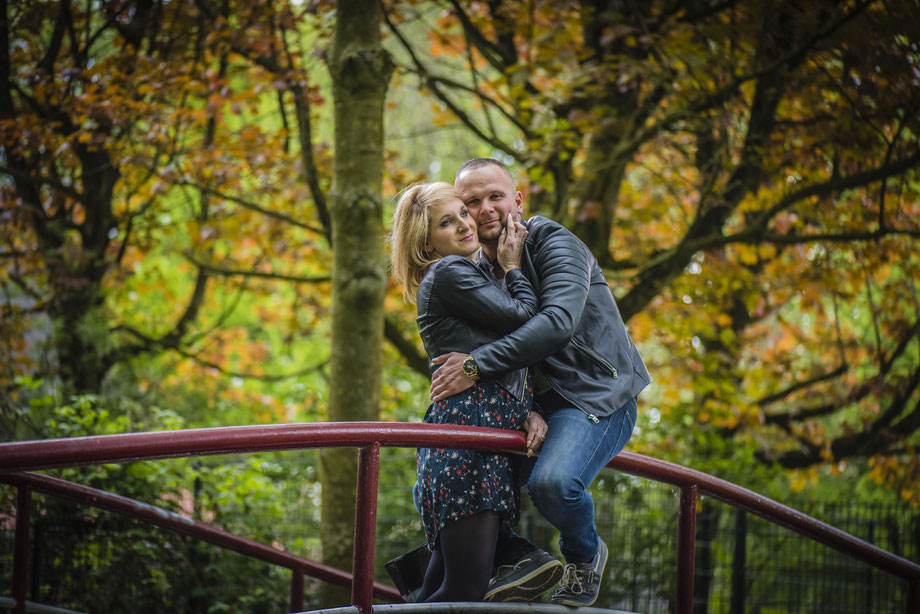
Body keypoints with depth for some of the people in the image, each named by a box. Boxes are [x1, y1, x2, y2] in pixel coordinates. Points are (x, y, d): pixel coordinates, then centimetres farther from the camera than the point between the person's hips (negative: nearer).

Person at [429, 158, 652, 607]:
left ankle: (585, 554, -2)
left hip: (596, 397, -7)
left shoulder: (553, 244, -11)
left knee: (552, 482, -33)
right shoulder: (476, 273, 11)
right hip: (531, 406, 7)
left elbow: (558, 323, -29)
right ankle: (519, 558, 1)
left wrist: (477, 364, -32)